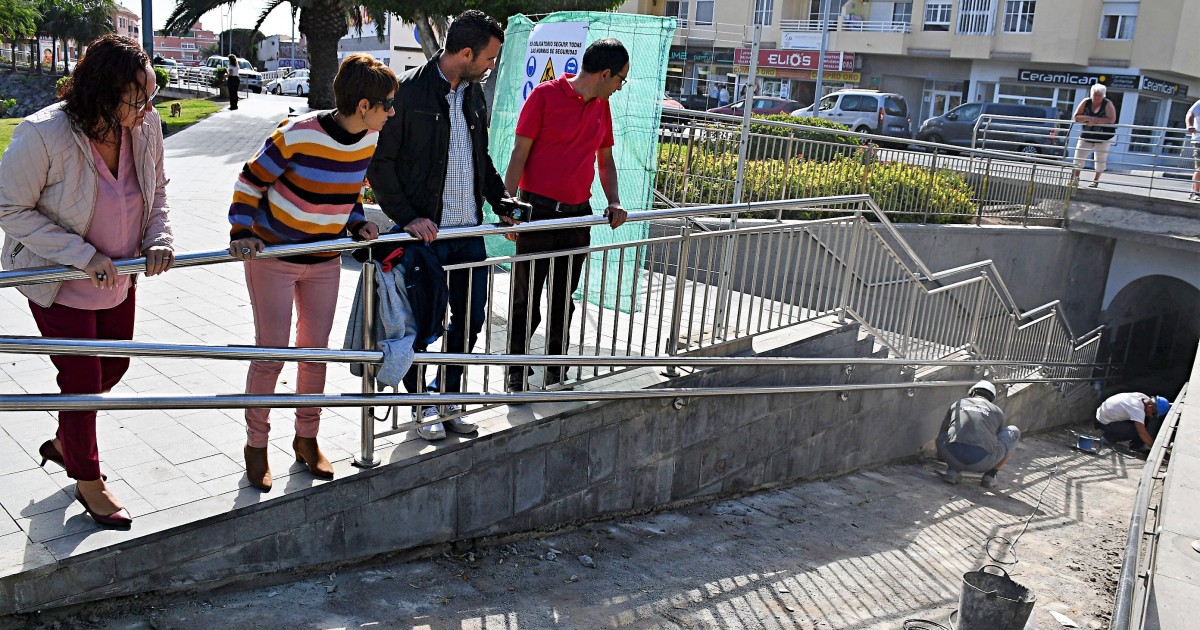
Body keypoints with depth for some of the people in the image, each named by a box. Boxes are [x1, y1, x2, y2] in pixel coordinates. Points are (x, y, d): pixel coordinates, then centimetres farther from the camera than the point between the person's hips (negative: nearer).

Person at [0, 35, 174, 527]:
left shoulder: (146, 126, -14)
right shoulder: (43, 135, -29)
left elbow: (156, 192, 4)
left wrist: (158, 240, -13)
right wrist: (84, 255, -27)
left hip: (119, 280, 6)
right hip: (59, 284, -6)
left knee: (113, 367, 21)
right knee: (82, 381, 6)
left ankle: (64, 442, 51)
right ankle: (88, 481, 31)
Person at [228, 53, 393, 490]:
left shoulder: (368, 140, -4)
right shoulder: (298, 136, -24)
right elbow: (251, 181, -13)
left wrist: (357, 223, 0)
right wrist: (241, 233, -21)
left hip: (325, 260, 6)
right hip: (274, 256, -6)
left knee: (315, 350, 11)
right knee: (271, 354, -1)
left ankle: (307, 439, 28)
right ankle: (256, 444, 18)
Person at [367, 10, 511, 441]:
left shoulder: (474, 93, 10)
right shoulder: (408, 91, -12)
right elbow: (380, 162, -10)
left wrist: (503, 203, 12)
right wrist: (408, 217, -17)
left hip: (469, 230, 7)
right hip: (425, 231, -7)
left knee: (471, 317, 13)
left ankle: (447, 396, 32)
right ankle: (423, 404, 26)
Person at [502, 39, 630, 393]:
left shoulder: (601, 105, 11)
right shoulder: (545, 95, -8)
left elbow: (605, 159, 19)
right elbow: (519, 154, -9)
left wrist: (614, 203, 3)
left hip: (578, 216, 6)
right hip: (538, 212, -6)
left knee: (564, 300, 13)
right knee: (526, 300, 3)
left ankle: (556, 374, 24)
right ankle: (517, 374, 16)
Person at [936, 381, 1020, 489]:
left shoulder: (957, 405, 27)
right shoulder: (997, 412, 24)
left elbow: (941, 434, 38)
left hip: (953, 456, 2)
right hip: (982, 462, -2)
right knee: (1014, 432, 26)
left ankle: (953, 470, 12)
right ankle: (990, 476, 18)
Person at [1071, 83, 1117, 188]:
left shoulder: (1107, 104, -12)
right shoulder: (1086, 102, -6)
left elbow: (1112, 120, -23)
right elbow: (1076, 117, -8)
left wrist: (1095, 120, -26)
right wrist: (1088, 118, -24)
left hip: (1103, 137, -2)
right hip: (1086, 136, 2)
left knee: (1100, 159, 3)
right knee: (1078, 156, 1)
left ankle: (1096, 180, 15)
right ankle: (1076, 177, 15)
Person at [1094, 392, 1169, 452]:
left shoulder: (1144, 398, -8)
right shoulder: (1138, 409, -33)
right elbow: (1142, 433, -33)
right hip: (1104, 422, -9)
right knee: (1137, 431, -21)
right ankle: (1110, 437, -5)